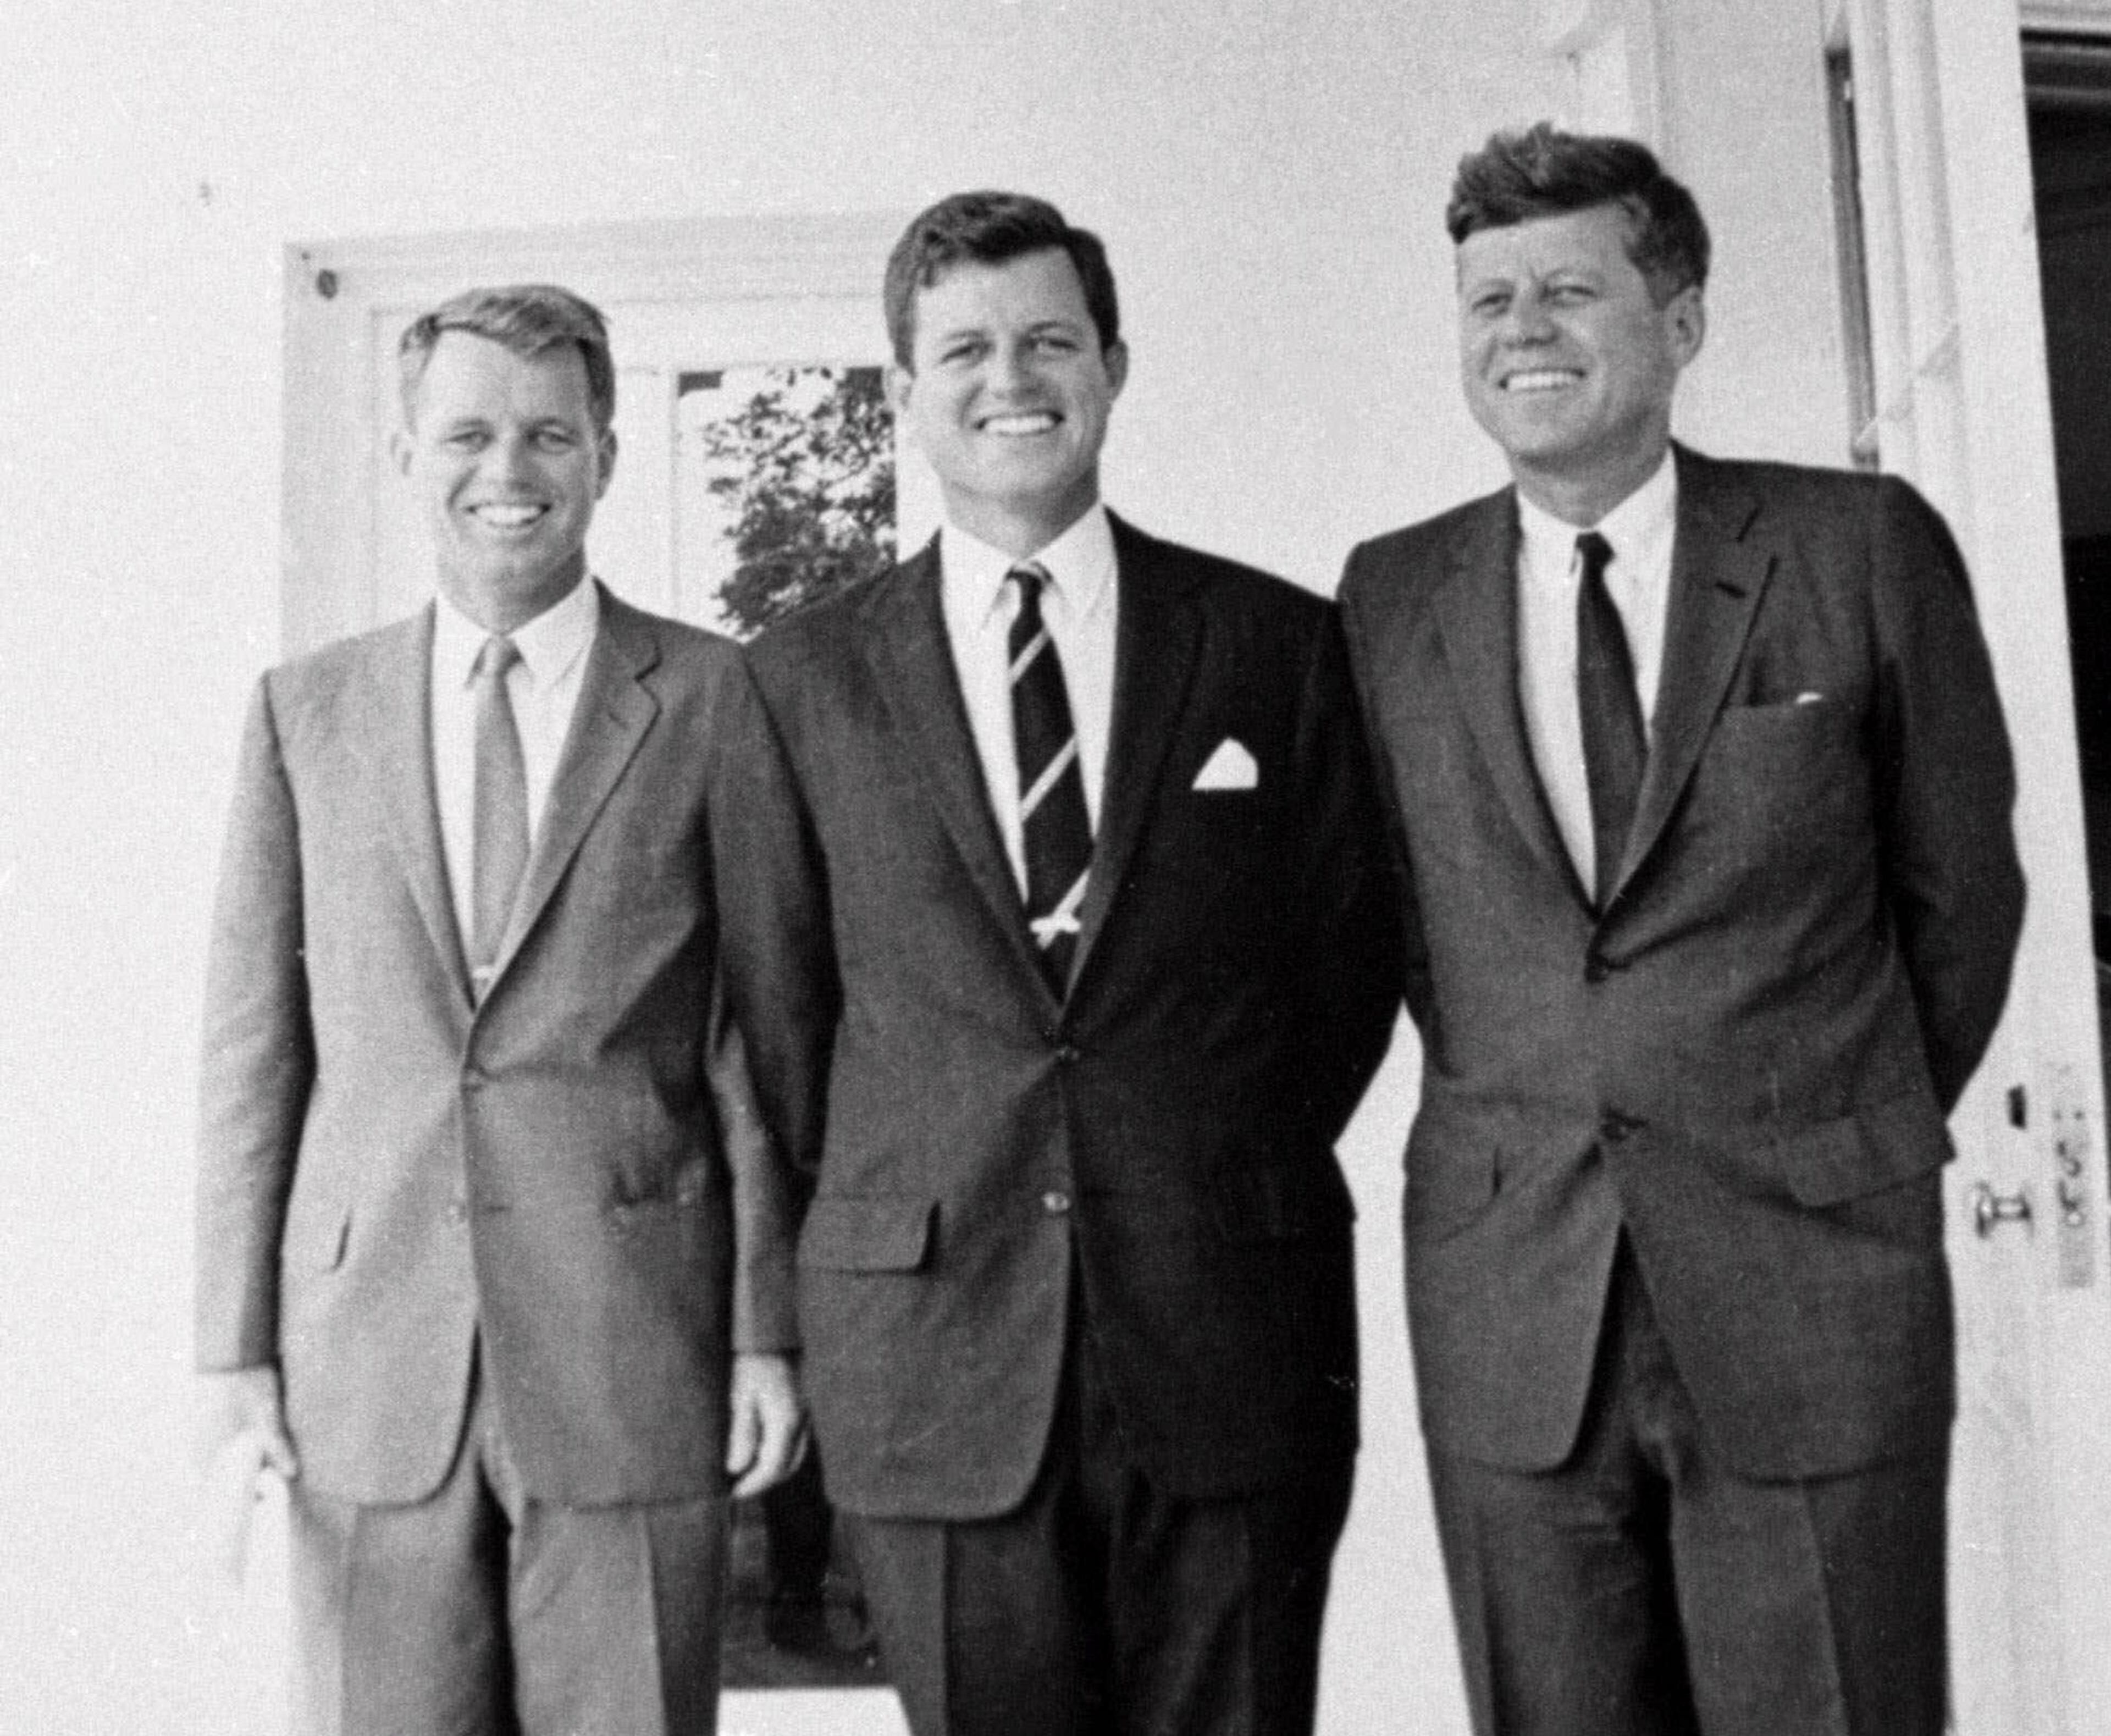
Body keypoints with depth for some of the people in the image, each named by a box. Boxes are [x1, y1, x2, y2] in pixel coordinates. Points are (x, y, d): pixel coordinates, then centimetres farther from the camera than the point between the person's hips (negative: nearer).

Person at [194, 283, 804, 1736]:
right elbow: (253, 1045, 7)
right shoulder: (307, 710, 8)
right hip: (367, 1360, 2)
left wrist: (768, 1333, -3)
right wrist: (237, 1347, 4)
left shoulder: (716, 700, 1)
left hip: (631, 1350, -2)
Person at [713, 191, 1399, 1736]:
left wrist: (1229, 1186, 7)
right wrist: (899, 1215, 7)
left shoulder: (1278, 643, 4)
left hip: (1231, 1347, 1)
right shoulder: (805, 679, 4)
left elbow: (1353, 963, 9)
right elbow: (779, 1005, 8)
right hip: (933, 1360, 0)